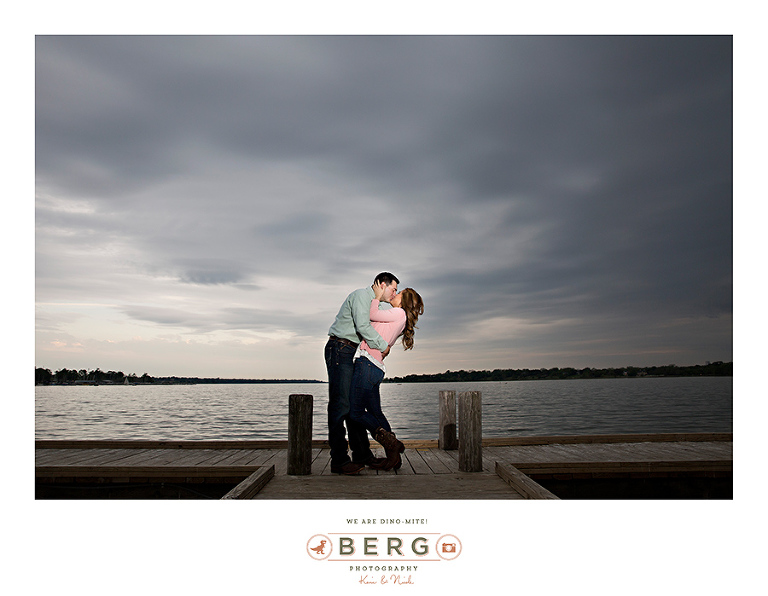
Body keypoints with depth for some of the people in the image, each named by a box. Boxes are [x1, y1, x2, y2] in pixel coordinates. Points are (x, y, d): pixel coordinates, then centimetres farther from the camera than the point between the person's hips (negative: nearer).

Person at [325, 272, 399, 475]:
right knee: (340, 405, -12)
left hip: (352, 354, 10)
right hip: (340, 349, -10)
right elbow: (363, 327, -18)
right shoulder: (361, 295, -7)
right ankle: (339, 460, -11)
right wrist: (384, 346, -10)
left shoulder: (372, 303, 24)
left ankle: (362, 455, 12)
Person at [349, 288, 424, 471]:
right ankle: (393, 455, 11)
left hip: (368, 364, -9)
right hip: (374, 368, 9)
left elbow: (373, 315, -4)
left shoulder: (399, 313, -3)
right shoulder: (397, 319, 23)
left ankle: (391, 442, -5)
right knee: (375, 412, 10)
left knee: (356, 412, -8)